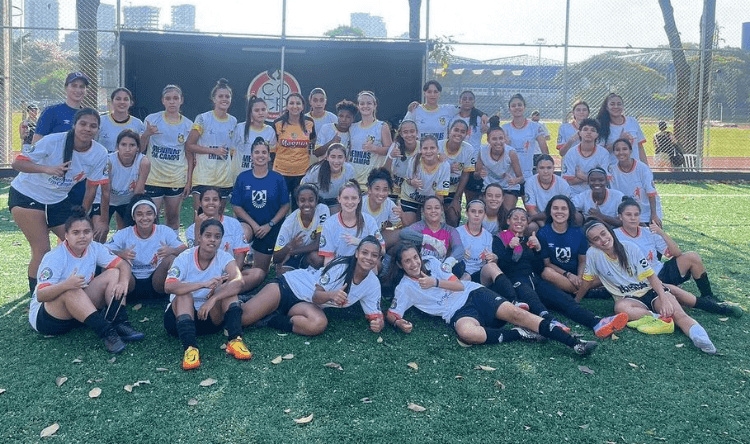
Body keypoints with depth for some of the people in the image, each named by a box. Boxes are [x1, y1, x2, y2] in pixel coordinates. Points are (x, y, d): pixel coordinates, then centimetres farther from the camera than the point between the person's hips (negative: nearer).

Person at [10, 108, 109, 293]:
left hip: (58, 200, 5)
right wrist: (47, 169, -40)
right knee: (42, 250, -10)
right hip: (26, 196, -5)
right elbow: (17, 163, -22)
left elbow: (92, 187, -3)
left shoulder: (100, 153, -13)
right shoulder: (54, 141, -24)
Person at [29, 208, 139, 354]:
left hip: (80, 311, 6)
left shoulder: (94, 249, -5)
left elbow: (124, 264, -6)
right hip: (43, 317, -6)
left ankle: (120, 324, -26)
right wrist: (66, 284, -47)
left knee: (114, 273, -9)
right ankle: (107, 332, -42)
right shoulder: (55, 257, -21)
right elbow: (40, 296, -28)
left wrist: (123, 283, -28)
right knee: (71, 291, -37)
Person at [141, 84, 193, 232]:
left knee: (173, 217, 9)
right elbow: (140, 148, 3)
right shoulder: (152, 119, 0)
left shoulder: (188, 125, 4)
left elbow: (190, 156, 7)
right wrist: (147, 134, -17)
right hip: (153, 179, -1)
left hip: (177, 180, 1)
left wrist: (189, 181, 3)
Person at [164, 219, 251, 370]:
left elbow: (238, 281, -28)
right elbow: (168, 286, -30)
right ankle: (190, 348, -44)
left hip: (210, 318, 2)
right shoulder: (185, 258, -12)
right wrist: (204, 284, -42)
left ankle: (235, 340, -33)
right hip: (181, 315, -1)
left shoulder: (224, 258, -7)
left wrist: (212, 299, -41)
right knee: (184, 296, -30)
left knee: (228, 289, -20)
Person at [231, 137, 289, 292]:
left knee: (260, 271, 4)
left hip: (271, 228, 1)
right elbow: (236, 206, -3)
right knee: (242, 235, -38)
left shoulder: (278, 179, -4)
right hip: (248, 223, 0)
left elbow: (285, 206, -3)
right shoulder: (243, 178, -3)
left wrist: (269, 225, -14)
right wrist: (254, 225, -15)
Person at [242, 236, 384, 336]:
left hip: (306, 303, 5)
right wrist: (331, 295, -40)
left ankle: (269, 319, -14)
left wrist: (378, 323, -25)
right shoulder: (340, 265, -20)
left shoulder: (373, 284, -6)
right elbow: (316, 296, -18)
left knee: (319, 324, -35)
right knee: (244, 317, -24)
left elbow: (375, 315, -1)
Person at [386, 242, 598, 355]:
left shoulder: (431, 262, 13)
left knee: (514, 312, -21)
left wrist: (435, 282, -9)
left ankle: (575, 343, -26)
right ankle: (521, 333, -20)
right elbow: (391, 314, 0)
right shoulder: (405, 287, 8)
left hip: (473, 293, 3)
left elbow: (460, 285, 7)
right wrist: (399, 323, -23)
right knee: (468, 333, -40)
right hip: (457, 312, -3)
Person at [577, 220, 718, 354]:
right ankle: (661, 318, -36)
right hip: (628, 298, -1)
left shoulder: (630, 248, -6)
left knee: (677, 311, -29)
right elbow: (587, 281, 3)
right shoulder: (593, 254, -9)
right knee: (620, 308, -38)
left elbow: (650, 276, -8)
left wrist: (664, 298, -22)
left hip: (650, 290, 1)